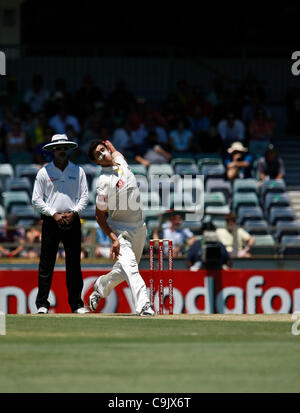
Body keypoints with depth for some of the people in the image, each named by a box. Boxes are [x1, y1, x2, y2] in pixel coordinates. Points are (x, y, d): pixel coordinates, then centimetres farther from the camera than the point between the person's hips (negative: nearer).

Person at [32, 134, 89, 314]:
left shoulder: (78, 171, 10)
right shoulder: (44, 172, 5)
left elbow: (84, 196, 8)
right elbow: (37, 199, 3)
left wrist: (74, 213, -7)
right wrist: (54, 214, -9)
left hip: (73, 222, 1)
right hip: (51, 222, -1)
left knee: (74, 264, 2)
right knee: (46, 264, -3)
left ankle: (77, 304, 5)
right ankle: (42, 304, -1)